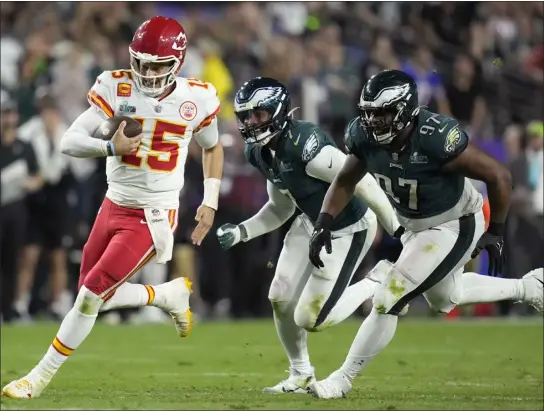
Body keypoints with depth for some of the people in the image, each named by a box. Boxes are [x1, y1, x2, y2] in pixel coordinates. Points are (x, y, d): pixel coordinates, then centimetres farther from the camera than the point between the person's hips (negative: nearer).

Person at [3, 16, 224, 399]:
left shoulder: (196, 99, -8)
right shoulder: (117, 89, -9)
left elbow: (212, 147, 13)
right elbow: (70, 142, -15)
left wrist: (211, 202, 7)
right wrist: (111, 147, -33)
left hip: (153, 217, -4)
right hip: (114, 206, 4)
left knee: (91, 296, -11)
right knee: (95, 296, 11)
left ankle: (42, 375, 2)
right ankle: (171, 294, 33)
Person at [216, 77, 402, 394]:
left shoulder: (305, 145, -31)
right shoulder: (262, 153, -2)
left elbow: (363, 184, -28)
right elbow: (281, 209, 13)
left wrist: (397, 233, -24)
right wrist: (241, 232, -2)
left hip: (348, 231, -8)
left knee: (311, 319, -9)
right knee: (281, 299, 4)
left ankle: (374, 287, 13)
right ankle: (301, 375, 26)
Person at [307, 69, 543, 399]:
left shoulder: (435, 138, -36)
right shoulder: (365, 136, -18)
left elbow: (499, 177, -26)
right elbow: (345, 182, 1)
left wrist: (496, 232, -17)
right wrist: (325, 223, -15)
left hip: (456, 226, -8)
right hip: (417, 225, 8)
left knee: (389, 299, -14)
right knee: (442, 296, 30)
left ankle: (342, 379, 3)